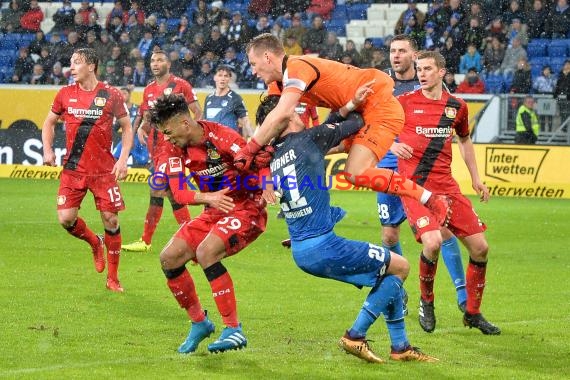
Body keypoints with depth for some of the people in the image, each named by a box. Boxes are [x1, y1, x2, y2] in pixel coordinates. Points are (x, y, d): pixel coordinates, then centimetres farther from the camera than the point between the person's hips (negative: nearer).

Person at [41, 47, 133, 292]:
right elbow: (49, 122, 16)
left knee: (111, 220, -3)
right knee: (66, 219, -8)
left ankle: (113, 278, 11)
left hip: (104, 170, -2)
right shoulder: (65, 94, 4)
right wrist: (47, 150, 1)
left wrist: (123, 159, -7)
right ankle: (95, 243, 25)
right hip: (73, 169, 2)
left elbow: (127, 128, 4)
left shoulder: (111, 95, -4)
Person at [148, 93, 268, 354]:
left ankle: (234, 330, -24)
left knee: (205, 252, -30)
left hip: (247, 208, -7)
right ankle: (199, 322, 15)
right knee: (169, 258, -4)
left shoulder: (221, 138, -22)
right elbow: (178, 193, -10)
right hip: (214, 212, 7)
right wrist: (207, 198, -29)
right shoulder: (176, 149, -3)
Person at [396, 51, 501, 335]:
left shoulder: (457, 106, 9)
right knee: (432, 242, -26)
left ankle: (473, 313, 20)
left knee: (480, 247, 1)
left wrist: (476, 178, 22)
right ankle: (426, 301, 2)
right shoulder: (405, 102, -2)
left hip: (446, 186, 5)